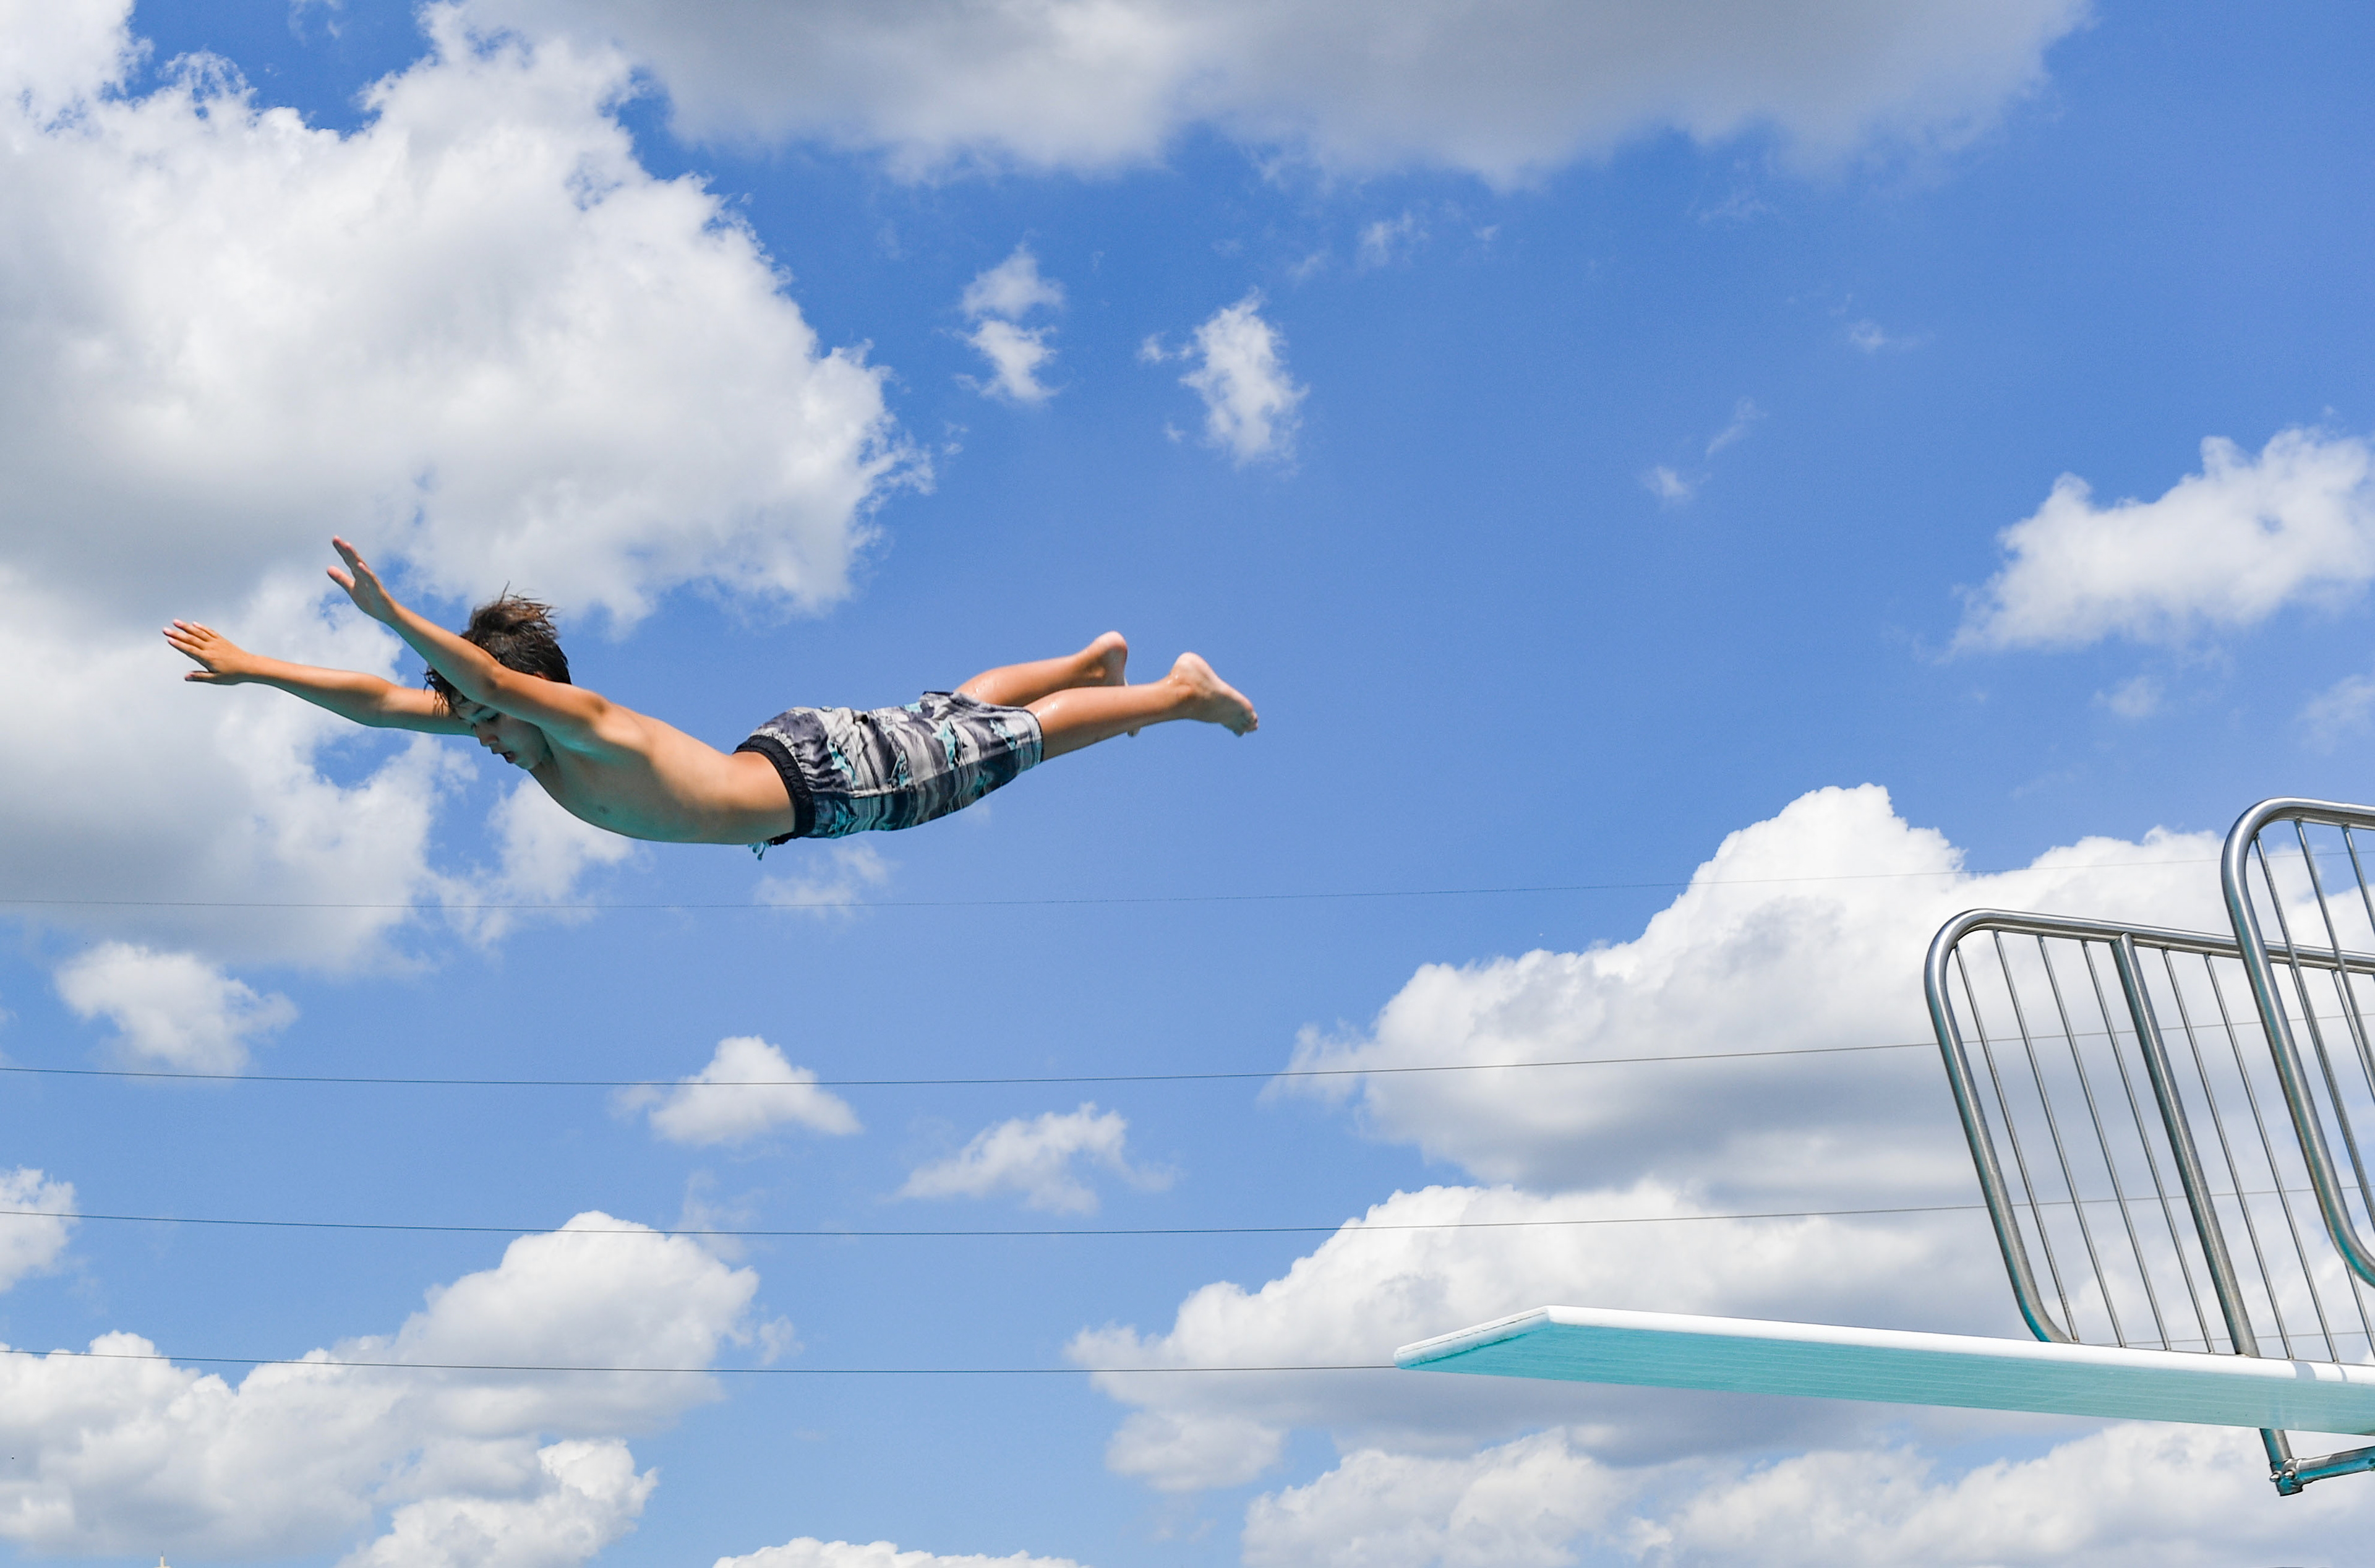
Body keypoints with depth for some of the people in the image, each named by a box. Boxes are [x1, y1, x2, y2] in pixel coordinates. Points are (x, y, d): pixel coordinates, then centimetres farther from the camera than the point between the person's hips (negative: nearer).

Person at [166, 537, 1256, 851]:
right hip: (786, 757, 8)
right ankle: (1097, 658, 48)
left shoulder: (588, 729, -32)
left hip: (827, 779, -8)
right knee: (950, 712, 27)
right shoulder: (511, 725, -10)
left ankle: (1186, 690, 23)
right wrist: (252, 669, -15)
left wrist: (389, 612, -60)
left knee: (1011, 740, 7)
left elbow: (486, 672, -52)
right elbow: (379, 704, -10)